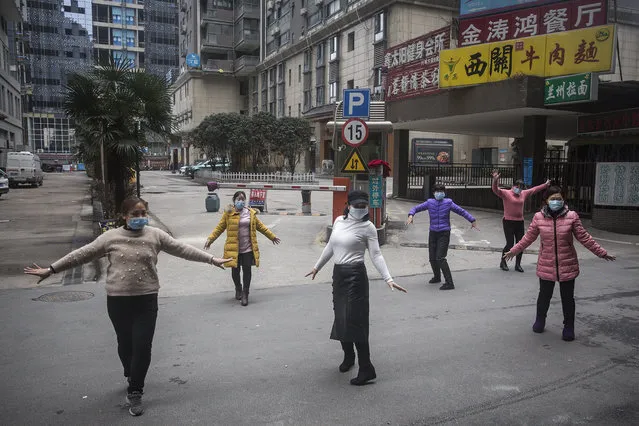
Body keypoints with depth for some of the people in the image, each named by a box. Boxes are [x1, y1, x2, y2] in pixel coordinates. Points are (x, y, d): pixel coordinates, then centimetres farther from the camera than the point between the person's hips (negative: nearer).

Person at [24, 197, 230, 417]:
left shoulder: (156, 235, -1)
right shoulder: (110, 237, -2)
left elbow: (183, 249, -1)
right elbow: (81, 254, 2)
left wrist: (211, 259, -4)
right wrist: (51, 269, 1)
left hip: (146, 300, -1)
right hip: (118, 300, 1)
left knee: (142, 346, -2)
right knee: (125, 344, 15)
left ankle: (135, 393, 14)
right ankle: (132, 378, 42)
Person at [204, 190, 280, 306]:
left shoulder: (251, 213, 7)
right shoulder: (228, 213, -2)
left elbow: (260, 226, 17)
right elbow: (219, 228, 0)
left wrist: (272, 236, 21)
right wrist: (210, 239, -10)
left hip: (247, 248, 1)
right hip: (233, 248, -1)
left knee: (247, 270, -1)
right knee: (235, 270, 9)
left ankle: (245, 294, 12)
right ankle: (238, 289, 35)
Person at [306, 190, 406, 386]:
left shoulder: (368, 227, -7)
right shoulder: (339, 221, 8)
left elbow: (376, 255, -9)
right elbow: (330, 247, 19)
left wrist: (388, 279, -18)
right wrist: (317, 267, 26)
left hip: (355, 276, -6)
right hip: (338, 274, 6)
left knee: (354, 320, -9)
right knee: (340, 318, 14)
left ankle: (367, 369, -2)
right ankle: (348, 356, 36)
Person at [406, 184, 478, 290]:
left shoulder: (448, 203, -3)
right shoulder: (429, 203, 3)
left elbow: (462, 211, 6)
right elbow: (416, 208, 9)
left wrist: (473, 220, 4)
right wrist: (411, 215, -11)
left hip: (444, 233, -4)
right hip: (433, 233, 4)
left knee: (440, 258, -15)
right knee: (432, 258, 10)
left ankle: (449, 283, -11)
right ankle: (437, 277, 37)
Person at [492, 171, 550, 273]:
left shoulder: (524, 193, 11)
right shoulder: (506, 193, -7)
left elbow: (534, 189, 26)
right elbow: (496, 190, -22)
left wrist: (545, 185, 34)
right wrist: (495, 180, -40)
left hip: (520, 222, 6)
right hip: (508, 222, -6)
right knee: (510, 244, -7)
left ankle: (518, 265, 21)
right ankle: (503, 262, 14)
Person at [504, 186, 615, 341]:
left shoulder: (571, 216, -7)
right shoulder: (539, 217, -5)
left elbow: (583, 237, 0)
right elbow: (529, 237, 6)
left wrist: (601, 252, 0)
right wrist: (513, 251, 9)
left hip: (567, 265, -1)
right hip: (546, 266, 1)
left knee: (568, 298, 10)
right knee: (544, 295, 14)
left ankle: (569, 327, 27)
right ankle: (540, 320, 38)